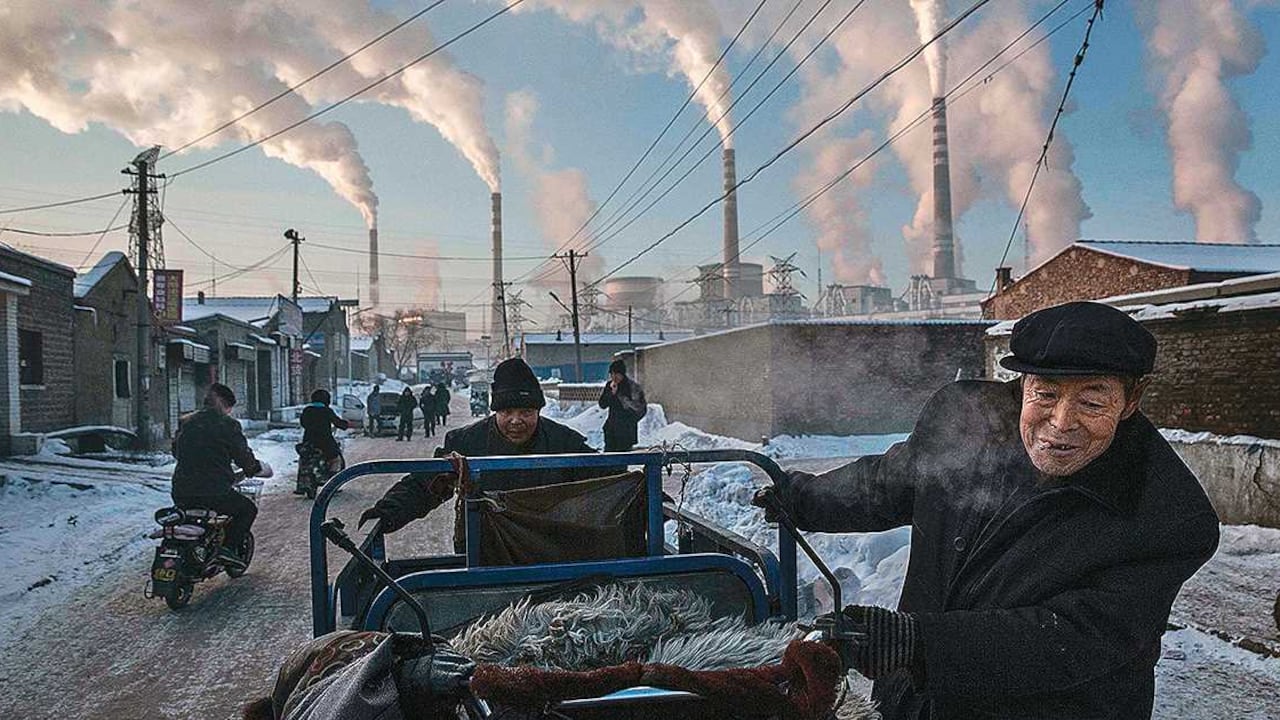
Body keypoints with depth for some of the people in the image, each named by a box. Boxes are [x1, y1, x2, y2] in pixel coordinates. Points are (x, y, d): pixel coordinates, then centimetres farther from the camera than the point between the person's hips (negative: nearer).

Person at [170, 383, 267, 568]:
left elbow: (175, 450, 21)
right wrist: (256, 469, 14)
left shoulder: (186, 422, 10)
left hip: (181, 493, 6)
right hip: (214, 492, -6)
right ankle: (229, 546, -1)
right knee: (248, 509, 16)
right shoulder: (228, 424, -7)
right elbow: (243, 455, -6)